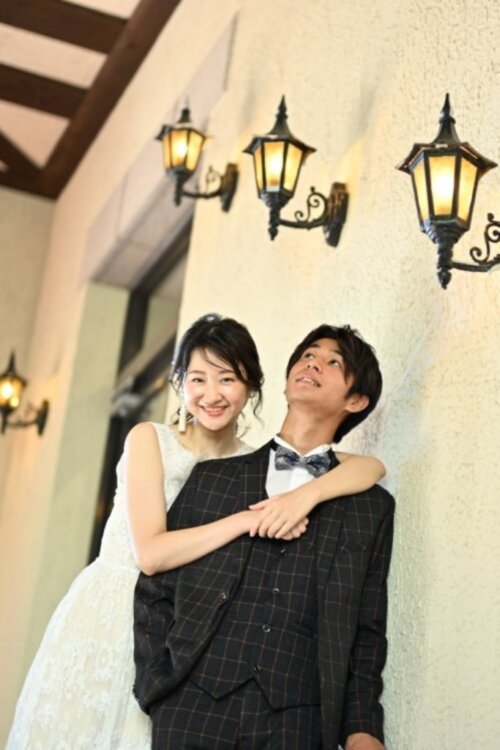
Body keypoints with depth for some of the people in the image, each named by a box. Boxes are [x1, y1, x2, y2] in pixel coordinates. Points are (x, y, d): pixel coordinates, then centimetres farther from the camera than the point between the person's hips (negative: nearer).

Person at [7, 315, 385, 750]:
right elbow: (150, 553, -15)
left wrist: (307, 493, -24)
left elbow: (371, 468, -5)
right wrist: (248, 519, -21)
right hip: (103, 619, -2)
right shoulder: (149, 439, -5)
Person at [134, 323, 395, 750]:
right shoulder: (212, 477, 12)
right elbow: (154, 591, 10)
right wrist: (157, 687, -1)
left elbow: (366, 633, 8)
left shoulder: (373, 508, 12)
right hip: (193, 710, 1)